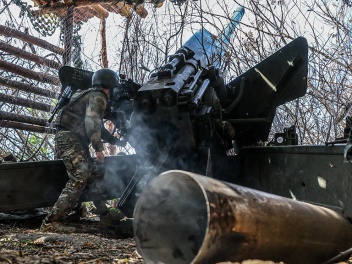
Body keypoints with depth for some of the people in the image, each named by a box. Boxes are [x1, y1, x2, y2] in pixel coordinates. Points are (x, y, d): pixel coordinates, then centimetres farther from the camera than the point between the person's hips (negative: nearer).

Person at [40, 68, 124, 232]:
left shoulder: (91, 95, 25)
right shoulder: (98, 97, -6)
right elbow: (92, 123, -20)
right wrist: (99, 148, -17)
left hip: (74, 141, 11)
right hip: (70, 140, -11)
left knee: (94, 176, 14)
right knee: (78, 179, -19)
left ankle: (104, 214, 21)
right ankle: (51, 222, -24)